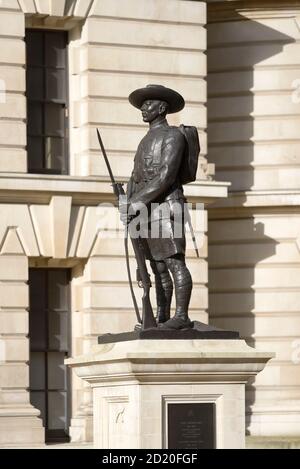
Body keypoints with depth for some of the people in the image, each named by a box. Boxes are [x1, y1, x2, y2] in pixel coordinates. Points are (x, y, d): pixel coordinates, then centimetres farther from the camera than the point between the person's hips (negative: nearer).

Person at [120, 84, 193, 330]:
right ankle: (161, 317, 8)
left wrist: (140, 201, -19)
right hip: (147, 212, 9)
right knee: (158, 268, 8)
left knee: (175, 262, -13)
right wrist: (128, 204, -1)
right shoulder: (147, 141, 23)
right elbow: (136, 177, 18)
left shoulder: (172, 135, -5)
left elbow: (166, 175, -16)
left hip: (166, 207, -9)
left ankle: (181, 317, -17)